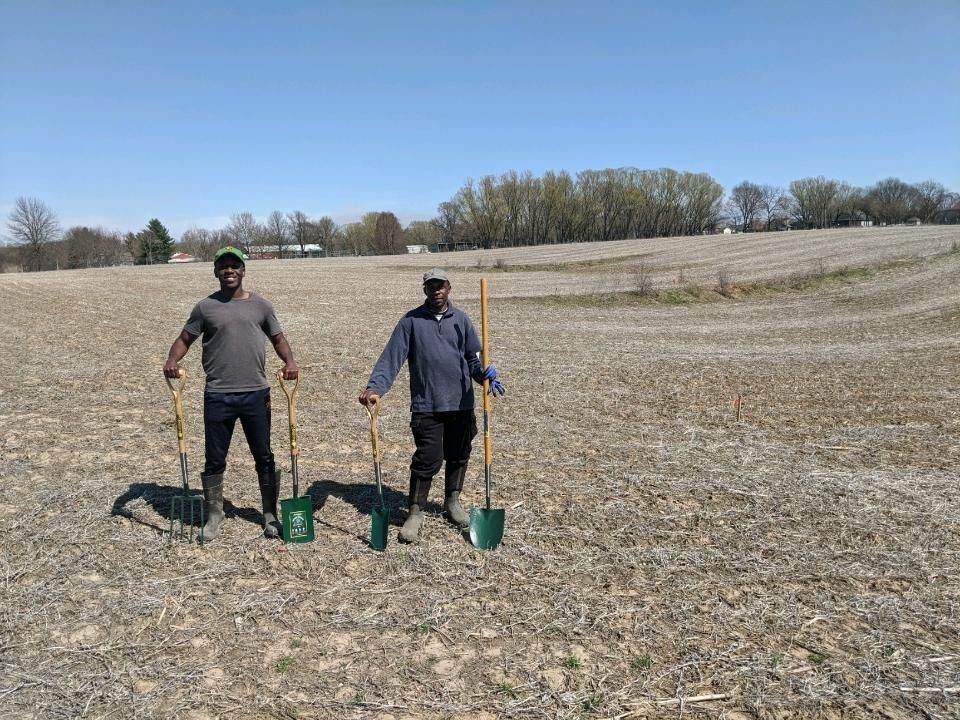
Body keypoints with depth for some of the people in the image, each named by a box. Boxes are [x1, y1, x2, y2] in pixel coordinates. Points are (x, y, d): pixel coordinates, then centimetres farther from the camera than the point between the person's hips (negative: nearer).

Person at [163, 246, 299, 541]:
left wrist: (289, 361, -10)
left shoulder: (260, 305, 5)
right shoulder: (205, 307, 4)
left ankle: (270, 515, 21)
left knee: (264, 457, 8)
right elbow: (184, 339, 6)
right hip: (217, 395, 0)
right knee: (214, 459, 9)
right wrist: (172, 360, -14)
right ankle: (214, 515, 25)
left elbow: (278, 339, 10)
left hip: (256, 394, 0)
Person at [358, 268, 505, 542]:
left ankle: (452, 501, 35)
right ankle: (416, 512, 10)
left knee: (458, 456, 14)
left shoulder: (460, 319, 8)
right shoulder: (411, 321, 0)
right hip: (426, 405, -3)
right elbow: (391, 359, -7)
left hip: (461, 404, 3)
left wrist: (486, 373, -12)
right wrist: (374, 387, -20)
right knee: (427, 459, -5)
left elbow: (473, 358, 9)